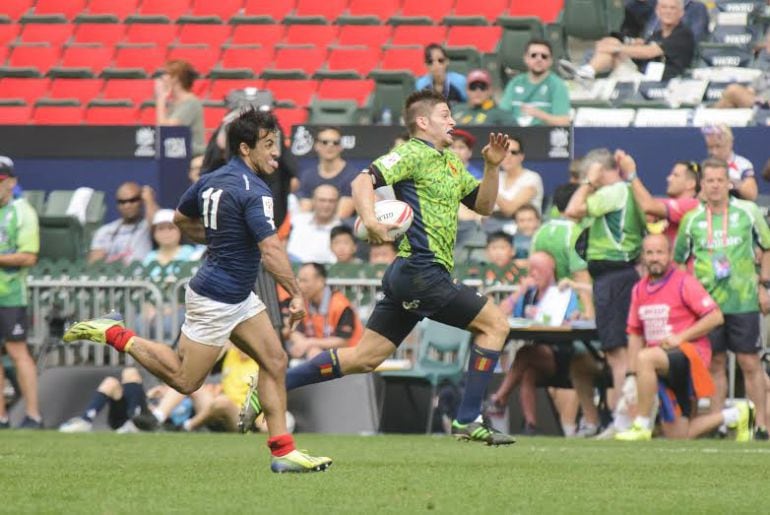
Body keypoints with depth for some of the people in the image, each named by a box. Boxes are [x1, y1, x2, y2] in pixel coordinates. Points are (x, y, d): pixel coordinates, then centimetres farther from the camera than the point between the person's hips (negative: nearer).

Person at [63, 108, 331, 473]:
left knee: (275, 362, 6)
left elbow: (181, 218, 19)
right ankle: (116, 336, 9)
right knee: (185, 381, 2)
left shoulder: (212, 180, 4)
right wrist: (296, 295, -20)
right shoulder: (253, 192, -23)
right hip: (215, 301, -10)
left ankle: (282, 450, 5)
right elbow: (271, 252, -29)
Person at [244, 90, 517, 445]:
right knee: (495, 323, -6)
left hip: (407, 275, 10)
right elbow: (363, 181, -20)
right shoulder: (414, 154, -8)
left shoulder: (450, 162, 21)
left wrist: (492, 166, 9)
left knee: (364, 357, 7)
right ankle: (468, 420, -6)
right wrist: (370, 221, -37)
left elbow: (483, 205, 25)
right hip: (421, 271, -10)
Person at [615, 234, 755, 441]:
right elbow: (635, 334, 14)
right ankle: (736, 415, 25)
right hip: (664, 367, 7)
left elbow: (715, 317, -13)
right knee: (677, 438, 6)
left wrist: (681, 337, -19)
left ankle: (642, 427, -29)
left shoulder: (684, 282, -8)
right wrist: (632, 376, 6)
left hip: (691, 354, -7)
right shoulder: (639, 289, 10)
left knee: (645, 358, -36)